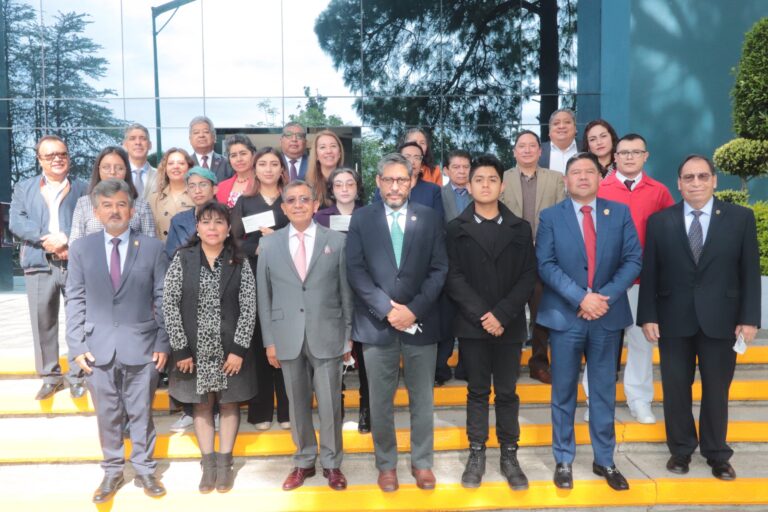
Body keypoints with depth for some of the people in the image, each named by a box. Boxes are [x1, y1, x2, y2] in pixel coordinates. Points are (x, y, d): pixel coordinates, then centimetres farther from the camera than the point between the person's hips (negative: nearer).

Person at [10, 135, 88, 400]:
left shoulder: (83, 188, 11)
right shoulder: (24, 187, 16)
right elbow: (16, 222, 2)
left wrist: (68, 241, -16)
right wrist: (47, 238, -13)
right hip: (39, 264, 2)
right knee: (42, 323, 5)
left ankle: (77, 376, 12)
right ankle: (50, 376, 17)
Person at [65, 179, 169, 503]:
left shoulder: (152, 247, 0)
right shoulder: (81, 249, 4)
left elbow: (162, 299, 0)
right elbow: (75, 301, 3)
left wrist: (163, 343, -4)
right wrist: (76, 347, -3)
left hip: (141, 346, -1)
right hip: (98, 348, 1)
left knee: (141, 414, 10)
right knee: (107, 415, 12)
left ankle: (144, 470, 26)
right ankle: (112, 471, 29)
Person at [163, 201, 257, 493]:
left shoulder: (240, 263, -3)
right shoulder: (182, 259, -2)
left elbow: (248, 308, -6)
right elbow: (169, 305, -5)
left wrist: (239, 348, -13)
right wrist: (180, 348, -10)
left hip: (230, 348, 0)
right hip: (194, 348, 1)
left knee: (229, 403, 9)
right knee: (201, 404, 11)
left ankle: (225, 463, 23)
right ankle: (208, 464, 22)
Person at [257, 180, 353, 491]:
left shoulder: (337, 241, 1)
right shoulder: (269, 245, 5)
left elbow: (347, 292, 2)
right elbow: (264, 296, 6)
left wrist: (349, 336, 0)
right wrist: (269, 340, 3)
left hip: (327, 336, -1)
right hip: (288, 338, 2)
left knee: (330, 404, 6)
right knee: (297, 404, 12)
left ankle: (331, 463, 24)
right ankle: (304, 461, 28)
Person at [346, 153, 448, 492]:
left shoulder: (430, 218, 5)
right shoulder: (362, 219, 3)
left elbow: (439, 269, 0)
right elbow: (355, 270, -4)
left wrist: (414, 309, -12)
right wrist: (387, 309, -14)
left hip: (421, 322, 1)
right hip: (377, 323, 0)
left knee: (422, 399, 10)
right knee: (381, 401, 9)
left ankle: (422, 462, 27)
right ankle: (386, 463, 26)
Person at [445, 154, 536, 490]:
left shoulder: (520, 229, 6)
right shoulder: (456, 229, 3)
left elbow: (528, 276, -1)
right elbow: (453, 277, -4)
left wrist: (502, 314, -13)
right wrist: (480, 315, -14)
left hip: (509, 324, 1)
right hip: (472, 324, -1)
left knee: (507, 392, 9)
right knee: (477, 391, 9)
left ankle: (509, 455, 20)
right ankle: (476, 454, 19)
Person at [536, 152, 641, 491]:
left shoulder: (620, 213, 5)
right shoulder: (550, 217, 0)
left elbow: (633, 259, -1)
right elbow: (546, 265, -9)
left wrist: (606, 296, -15)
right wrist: (580, 297, -19)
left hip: (608, 315, 2)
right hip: (565, 316, -1)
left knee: (604, 392, 12)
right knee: (564, 393, 8)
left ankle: (604, 461, 26)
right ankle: (563, 460, 21)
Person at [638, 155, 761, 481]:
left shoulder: (741, 218, 1)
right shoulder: (659, 221, 1)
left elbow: (750, 271, 0)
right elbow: (649, 273, 1)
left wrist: (749, 318, -5)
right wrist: (648, 316, -5)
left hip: (720, 319, 0)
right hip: (673, 319, 0)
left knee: (716, 389, 11)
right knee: (676, 389, 10)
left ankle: (716, 454, 29)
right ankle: (681, 450, 28)